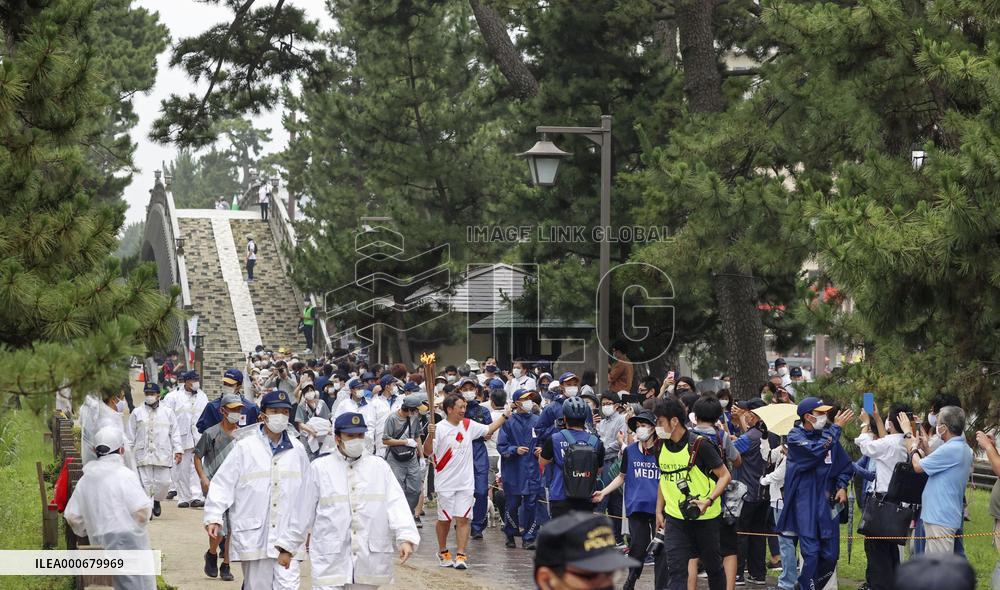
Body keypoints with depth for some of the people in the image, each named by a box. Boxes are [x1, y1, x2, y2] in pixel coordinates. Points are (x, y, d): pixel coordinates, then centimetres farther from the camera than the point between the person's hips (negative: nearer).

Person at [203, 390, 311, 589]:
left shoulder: (296, 449, 7)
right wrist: (213, 517, -9)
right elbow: (223, 483, -2)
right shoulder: (245, 447, -3)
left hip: (288, 536, 2)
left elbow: (307, 489, 18)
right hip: (254, 535, -2)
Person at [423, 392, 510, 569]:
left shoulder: (468, 425, 4)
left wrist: (505, 416, 10)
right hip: (446, 483, -3)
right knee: (444, 519, 9)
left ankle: (461, 555, -4)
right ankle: (443, 553, 26)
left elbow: (489, 430, 18)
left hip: (466, 482, 3)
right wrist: (430, 436, -32)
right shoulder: (439, 429, -12)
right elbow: (427, 453, -15)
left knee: (463, 518, -3)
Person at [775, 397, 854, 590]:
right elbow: (816, 450, -23)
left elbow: (845, 465, 18)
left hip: (827, 501, 5)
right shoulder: (796, 436, -5)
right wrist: (836, 427, -17)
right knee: (811, 552, -11)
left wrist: (842, 486, 2)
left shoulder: (828, 434, 10)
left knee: (830, 555, 4)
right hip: (805, 502, -5)